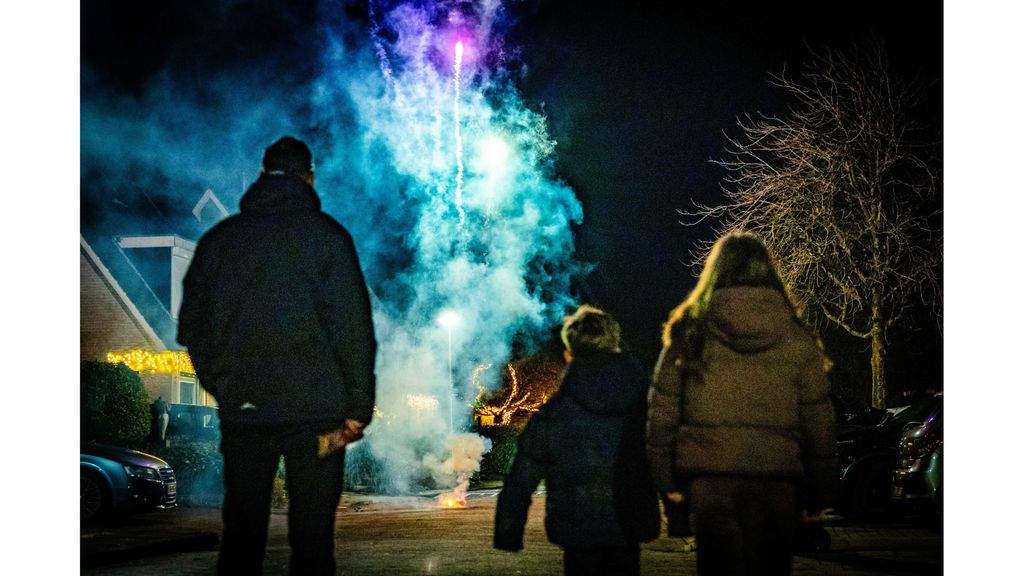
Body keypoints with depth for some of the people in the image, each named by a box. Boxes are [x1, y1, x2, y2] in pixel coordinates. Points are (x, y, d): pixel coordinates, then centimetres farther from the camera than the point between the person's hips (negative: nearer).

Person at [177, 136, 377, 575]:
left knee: (241, 537, 10)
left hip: (241, 411, 3)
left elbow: (192, 327, 10)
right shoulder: (324, 234, -2)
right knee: (312, 538, 1)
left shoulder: (218, 238, 9)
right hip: (315, 410, -3)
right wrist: (358, 407, -4)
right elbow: (352, 325, -8)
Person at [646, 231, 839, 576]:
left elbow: (663, 408, 3)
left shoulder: (690, 330, 2)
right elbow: (818, 418, 2)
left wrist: (666, 479, 10)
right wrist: (819, 493, 9)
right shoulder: (796, 338, 1)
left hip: (708, 475, 0)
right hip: (776, 477, 0)